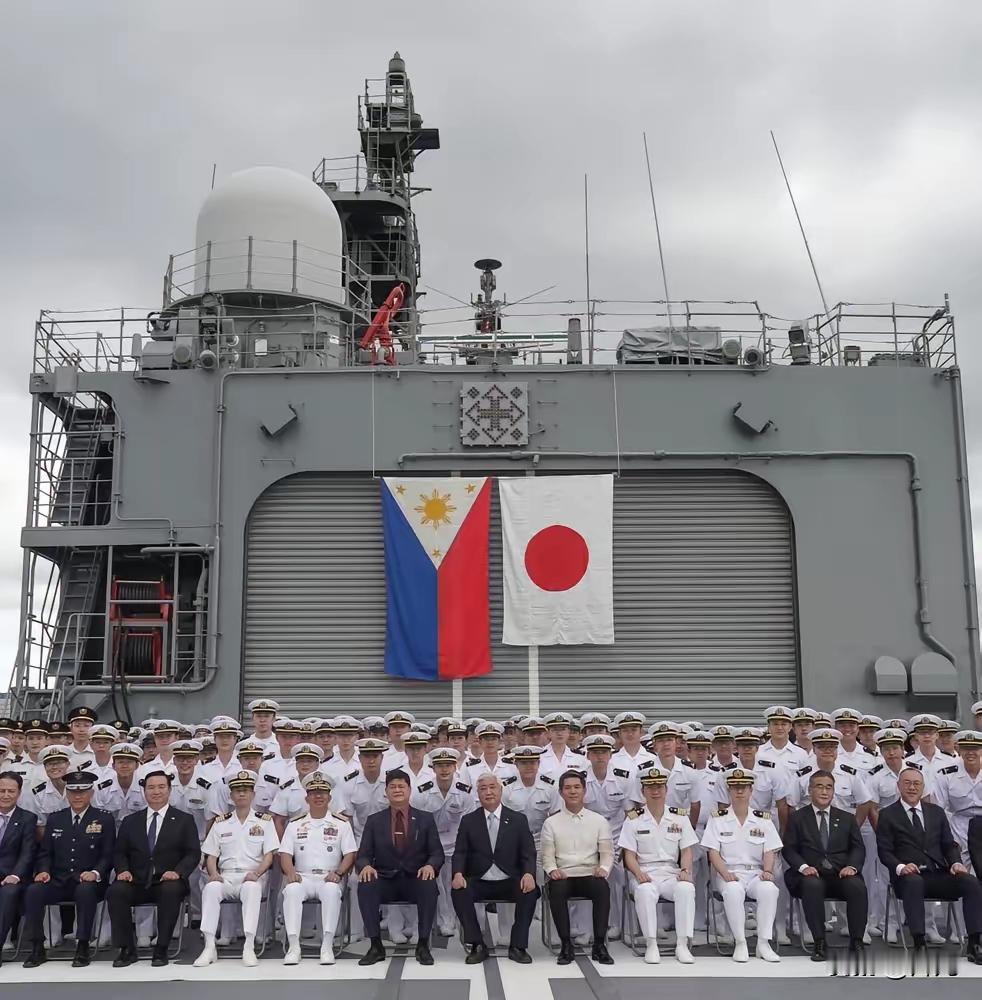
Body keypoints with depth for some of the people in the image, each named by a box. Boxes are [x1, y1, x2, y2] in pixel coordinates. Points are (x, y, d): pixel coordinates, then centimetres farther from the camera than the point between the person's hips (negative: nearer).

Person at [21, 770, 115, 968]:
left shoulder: (104, 820, 5)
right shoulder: (54, 819, 15)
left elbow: (108, 855, 0)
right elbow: (45, 853, 15)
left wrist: (95, 873, -18)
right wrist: (43, 871, -6)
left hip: (88, 883, -3)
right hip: (58, 883, 3)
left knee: (85, 890, -37)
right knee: (33, 891, -26)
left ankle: (82, 947, -27)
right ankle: (37, 949, -16)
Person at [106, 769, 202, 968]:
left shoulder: (184, 820, 9)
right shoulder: (130, 822, 17)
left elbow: (193, 853, 2)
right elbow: (119, 853, 14)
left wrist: (178, 872, -17)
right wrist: (123, 870, -9)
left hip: (167, 882, -2)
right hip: (137, 883, 2)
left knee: (171, 891, -36)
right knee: (115, 891, -28)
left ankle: (161, 949, -23)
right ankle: (127, 949, -16)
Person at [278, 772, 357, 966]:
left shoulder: (341, 824, 12)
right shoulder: (295, 824, 16)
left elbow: (350, 855, 5)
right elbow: (285, 855, 8)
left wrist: (338, 873, -14)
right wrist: (291, 873, -13)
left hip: (329, 878, -1)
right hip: (302, 877, 1)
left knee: (332, 890, -35)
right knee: (291, 890, -32)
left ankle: (327, 946, -32)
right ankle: (293, 946, -30)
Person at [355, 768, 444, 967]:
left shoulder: (426, 819, 10)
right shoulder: (374, 821, 11)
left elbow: (437, 853, 5)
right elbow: (363, 855, 6)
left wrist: (430, 865, -20)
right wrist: (365, 866, -19)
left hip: (415, 880, -1)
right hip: (385, 881, 1)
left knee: (430, 886, -34)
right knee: (365, 886, -31)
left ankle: (423, 945, -19)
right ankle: (376, 946, -19)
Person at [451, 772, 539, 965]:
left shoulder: (518, 820, 7)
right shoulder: (468, 821, 9)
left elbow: (528, 854, 1)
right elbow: (459, 853, 2)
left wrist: (529, 874, -21)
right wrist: (458, 873, -20)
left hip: (510, 882, 0)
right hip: (479, 882, 1)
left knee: (530, 891, -30)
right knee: (458, 891, -29)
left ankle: (518, 946, -14)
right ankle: (477, 946, -14)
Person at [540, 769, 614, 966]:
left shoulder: (599, 821, 14)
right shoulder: (551, 823, 12)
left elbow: (607, 852, 10)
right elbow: (547, 855, 8)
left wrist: (604, 868, -11)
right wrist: (552, 869, -14)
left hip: (590, 875, 0)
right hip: (563, 876, 0)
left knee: (603, 888, -34)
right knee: (556, 890, -35)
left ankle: (599, 945, -24)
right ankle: (566, 944, -23)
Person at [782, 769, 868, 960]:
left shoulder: (847, 819, 20)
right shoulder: (797, 818, 13)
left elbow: (858, 848, 11)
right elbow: (789, 849, 5)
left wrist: (852, 866, -10)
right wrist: (803, 866, -14)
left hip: (841, 875, 2)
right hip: (812, 875, -2)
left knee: (858, 886, -31)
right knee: (812, 885, -36)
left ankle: (856, 941, -17)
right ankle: (819, 943, -27)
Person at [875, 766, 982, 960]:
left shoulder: (937, 812, 20)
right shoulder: (887, 815, 9)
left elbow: (949, 844, 16)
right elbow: (884, 851, 1)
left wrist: (956, 863, -6)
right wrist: (900, 867, -19)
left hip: (939, 875, 4)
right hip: (909, 876, -3)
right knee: (914, 882, -39)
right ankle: (919, 943, -39)